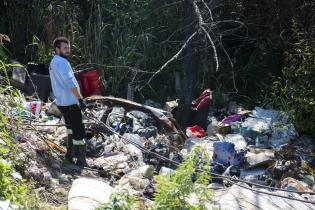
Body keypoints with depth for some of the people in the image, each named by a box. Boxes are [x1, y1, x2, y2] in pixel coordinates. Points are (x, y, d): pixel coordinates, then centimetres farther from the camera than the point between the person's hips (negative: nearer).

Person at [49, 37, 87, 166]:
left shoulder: (53, 63, 15)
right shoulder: (62, 62, -17)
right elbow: (70, 83, -27)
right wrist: (80, 99, -26)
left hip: (61, 102, 10)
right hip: (70, 102, -10)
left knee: (71, 127, 25)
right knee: (79, 131, -5)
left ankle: (71, 153, 30)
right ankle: (81, 161, -3)